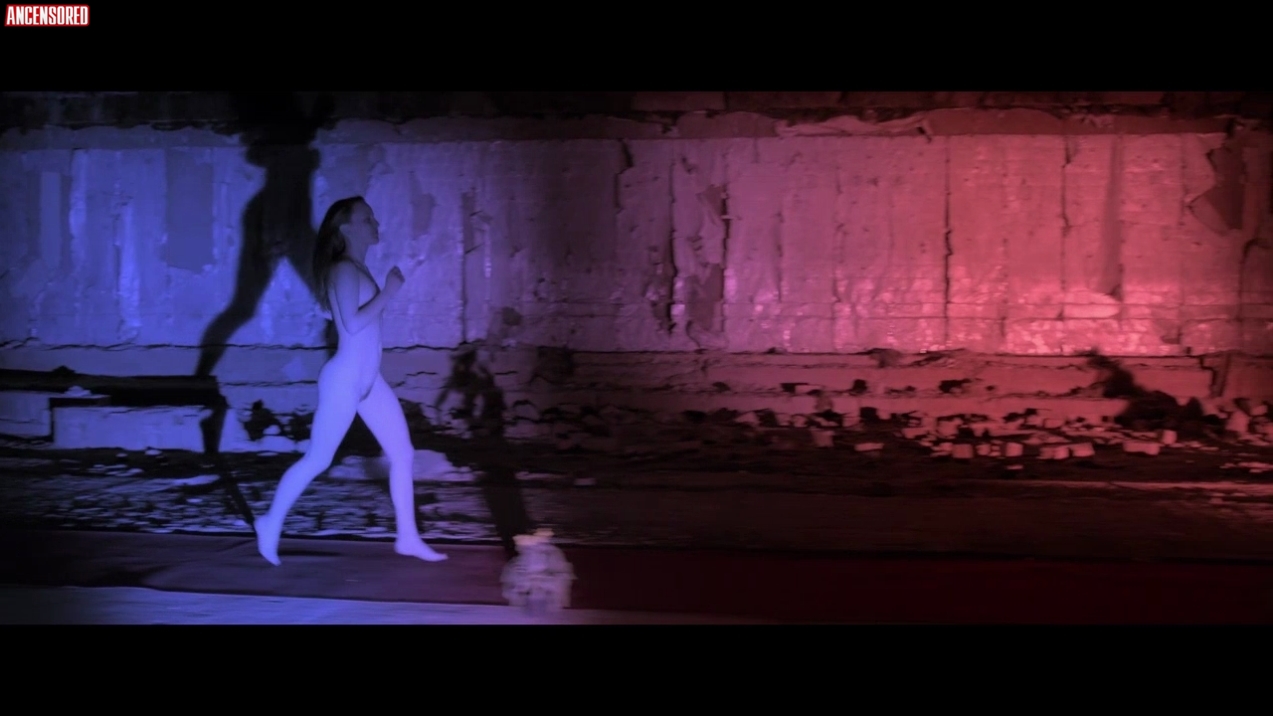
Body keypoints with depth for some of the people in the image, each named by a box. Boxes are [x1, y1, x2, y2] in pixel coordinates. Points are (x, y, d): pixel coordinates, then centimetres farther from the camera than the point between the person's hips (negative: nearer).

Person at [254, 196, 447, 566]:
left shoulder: (358, 270, 12)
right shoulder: (344, 270, -16)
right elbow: (353, 324, -25)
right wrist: (389, 292, -19)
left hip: (370, 379, 9)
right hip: (344, 379, -9)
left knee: (403, 453, 8)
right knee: (317, 460, 3)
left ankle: (408, 538, 16)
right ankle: (272, 523, 22)